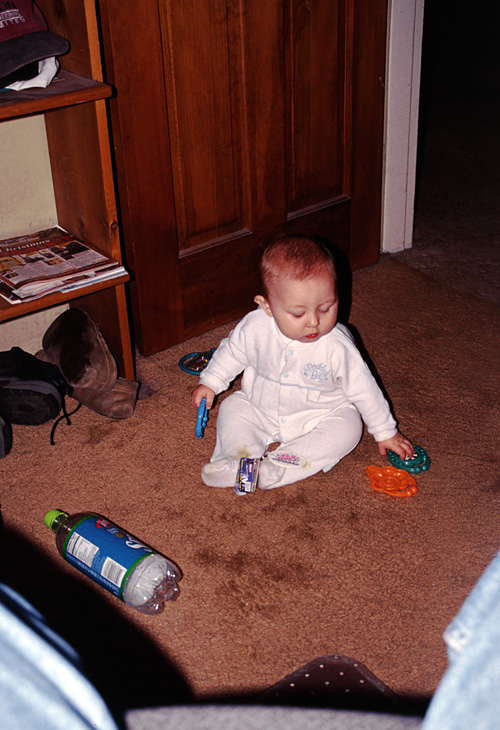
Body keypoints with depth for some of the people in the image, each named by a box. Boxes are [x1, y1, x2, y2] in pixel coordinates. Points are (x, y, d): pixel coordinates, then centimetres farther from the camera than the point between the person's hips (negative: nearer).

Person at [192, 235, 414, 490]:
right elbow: (232, 352, 3)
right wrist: (211, 382, 9)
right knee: (232, 408, -11)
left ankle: (276, 467, -34)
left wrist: (385, 432, -5)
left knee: (346, 428, -25)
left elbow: (363, 390, -13)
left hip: (320, 416, -2)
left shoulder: (338, 347, -26)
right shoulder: (255, 327, -21)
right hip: (260, 409, 3)